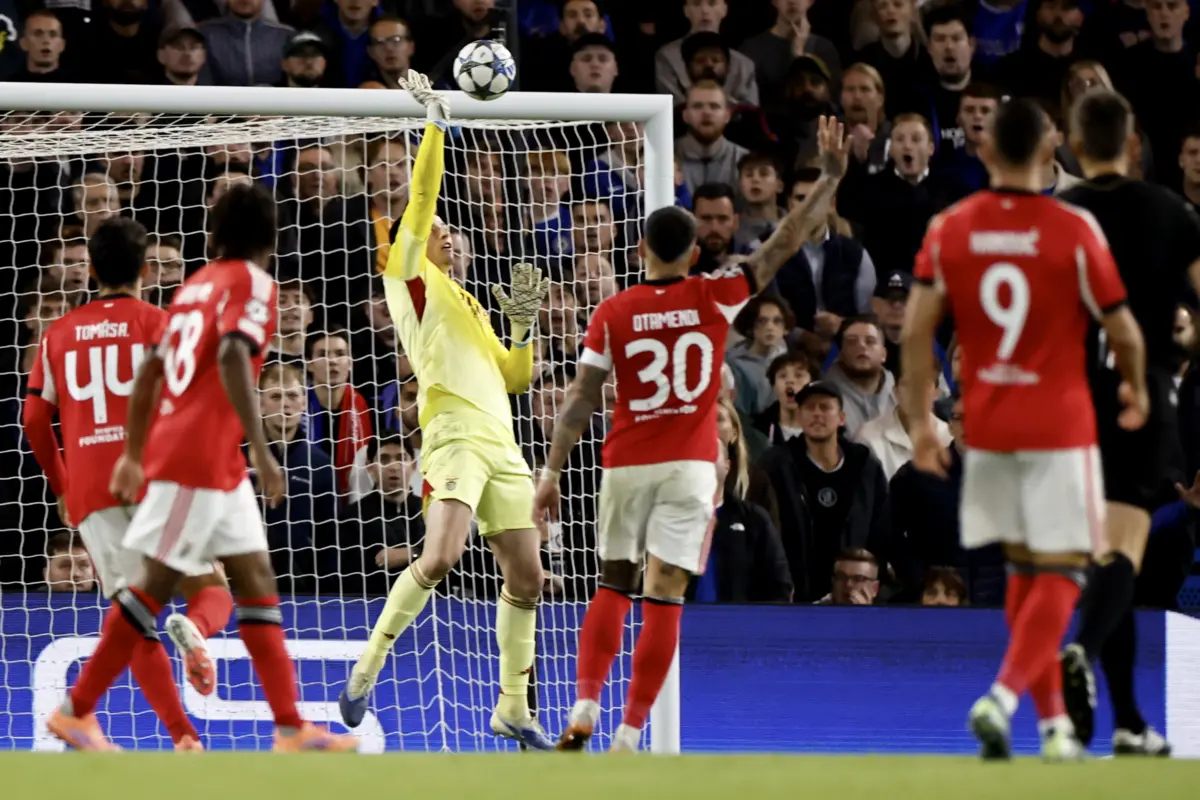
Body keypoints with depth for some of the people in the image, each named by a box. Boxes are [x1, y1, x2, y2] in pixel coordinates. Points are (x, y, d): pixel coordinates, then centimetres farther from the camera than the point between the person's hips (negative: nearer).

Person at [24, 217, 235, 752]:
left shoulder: (59, 333, 15)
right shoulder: (159, 324, 4)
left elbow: (35, 418, 12)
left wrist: (61, 488, 23)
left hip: (89, 486, 3)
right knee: (210, 590, 8)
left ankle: (183, 737, -8)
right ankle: (194, 627, -31)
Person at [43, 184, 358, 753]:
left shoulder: (197, 284, 16)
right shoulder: (251, 282, -8)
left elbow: (149, 370, 18)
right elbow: (232, 357, -24)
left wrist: (134, 453, 23)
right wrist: (259, 449, -27)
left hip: (219, 467, 9)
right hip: (199, 456, -9)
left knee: (257, 582, 7)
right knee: (156, 585, -4)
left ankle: (290, 726, 5)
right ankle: (77, 712, 1)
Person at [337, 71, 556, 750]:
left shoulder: (468, 305, 28)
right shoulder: (411, 277, 9)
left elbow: (514, 377, 29)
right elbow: (422, 199, -2)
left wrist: (524, 326, 15)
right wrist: (436, 123, -2)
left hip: (501, 443, 7)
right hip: (454, 435, -7)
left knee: (527, 574, 3)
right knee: (442, 556, -25)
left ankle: (514, 708, 11)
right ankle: (369, 666, -13)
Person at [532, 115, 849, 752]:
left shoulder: (612, 314, -4)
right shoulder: (715, 298, -4)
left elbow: (581, 399, -4)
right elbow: (783, 245, 2)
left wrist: (551, 473, 1)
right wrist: (830, 177, 9)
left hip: (626, 464, 1)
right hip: (690, 466, -1)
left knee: (612, 587, 15)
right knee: (663, 598, -2)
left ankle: (585, 708, -1)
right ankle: (629, 736, -6)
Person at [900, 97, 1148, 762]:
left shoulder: (950, 228, -2)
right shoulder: (1075, 232, -11)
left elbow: (915, 333, -4)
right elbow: (1122, 333, -4)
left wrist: (919, 422, 3)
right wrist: (1136, 389, 15)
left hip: (984, 427, 4)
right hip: (1059, 427, -4)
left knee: (1023, 572, 15)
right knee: (1061, 574, 0)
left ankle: (1053, 721, 18)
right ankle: (1003, 696, -20)